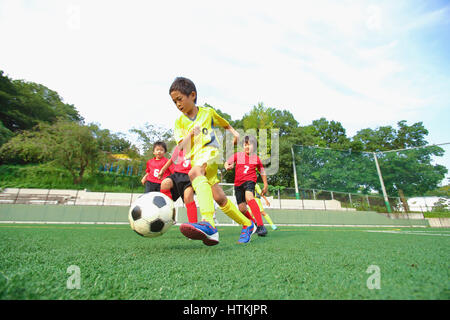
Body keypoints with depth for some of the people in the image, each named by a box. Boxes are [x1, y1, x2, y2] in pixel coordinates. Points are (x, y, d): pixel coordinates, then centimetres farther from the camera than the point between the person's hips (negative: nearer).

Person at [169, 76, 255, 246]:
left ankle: (208, 224, -53)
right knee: (219, 197, -1)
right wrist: (191, 134, -11)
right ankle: (247, 224, 18)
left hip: (210, 150, -4)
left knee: (194, 172, -37)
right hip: (194, 158, 4)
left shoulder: (208, 112, 12)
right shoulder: (180, 122, 15)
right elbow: (181, 148, 5)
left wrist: (234, 132, 8)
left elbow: (225, 124, 27)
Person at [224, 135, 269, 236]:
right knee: (242, 209, 2)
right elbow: (226, 163, 10)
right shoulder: (237, 155, 6)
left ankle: (261, 226, -37)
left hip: (249, 180, -3)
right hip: (238, 183, 3)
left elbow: (262, 172, 16)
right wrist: (227, 166, -15)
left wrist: (265, 185, 16)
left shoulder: (256, 158, 5)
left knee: (249, 197, -36)